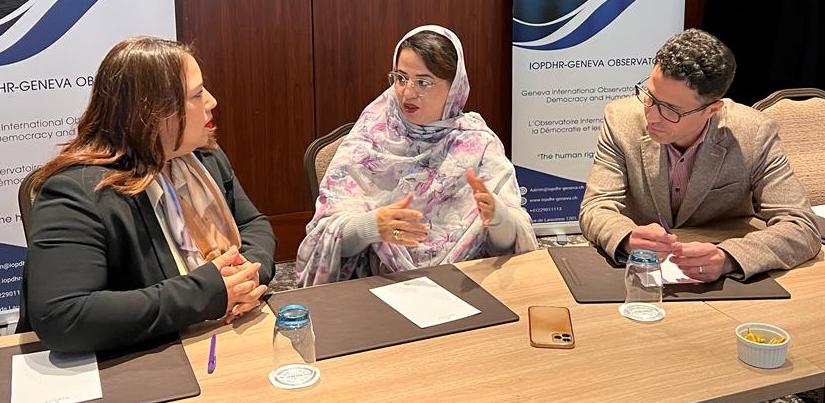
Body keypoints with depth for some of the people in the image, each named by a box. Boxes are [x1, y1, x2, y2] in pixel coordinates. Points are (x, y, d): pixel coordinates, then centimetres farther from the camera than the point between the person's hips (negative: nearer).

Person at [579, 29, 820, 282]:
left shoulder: (754, 135, -14)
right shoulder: (621, 120, -11)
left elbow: (801, 228, -16)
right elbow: (596, 208, -12)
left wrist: (726, 259, -34)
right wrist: (629, 239, -35)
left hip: (719, 288, 0)